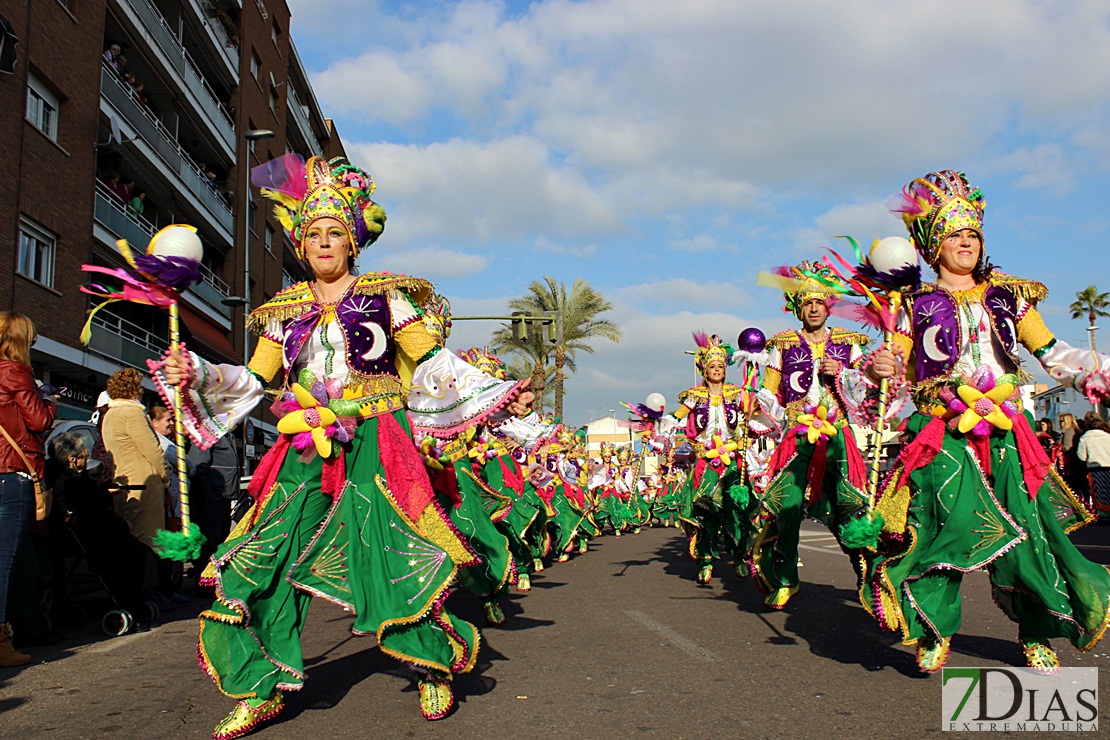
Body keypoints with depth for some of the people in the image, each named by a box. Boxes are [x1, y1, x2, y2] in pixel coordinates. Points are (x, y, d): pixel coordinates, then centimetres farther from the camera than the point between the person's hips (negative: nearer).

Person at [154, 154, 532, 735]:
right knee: (265, 560, -4)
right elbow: (254, 380, 14)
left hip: (374, 448, -3)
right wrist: (199, 375, -2)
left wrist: (499, 396, -4)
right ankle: (260, 691, 12)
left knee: (394, 558, -7)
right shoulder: (284, 312, 14)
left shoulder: (385, 297, 5)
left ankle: (436, 667, 19)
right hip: (307, 452, 4)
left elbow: (434, 364, 4)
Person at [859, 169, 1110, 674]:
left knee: (1021, 527, 0)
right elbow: (895, 376, 6)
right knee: (951, 523, -17)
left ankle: (1036, 634, 21)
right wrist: (877, 371, -16)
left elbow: (1053, 353, 13)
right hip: (942, 433, -3)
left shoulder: (1009, 297, 16)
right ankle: (934, 631, 0)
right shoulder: (916, 307, 8)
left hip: (1004, 431, 3)